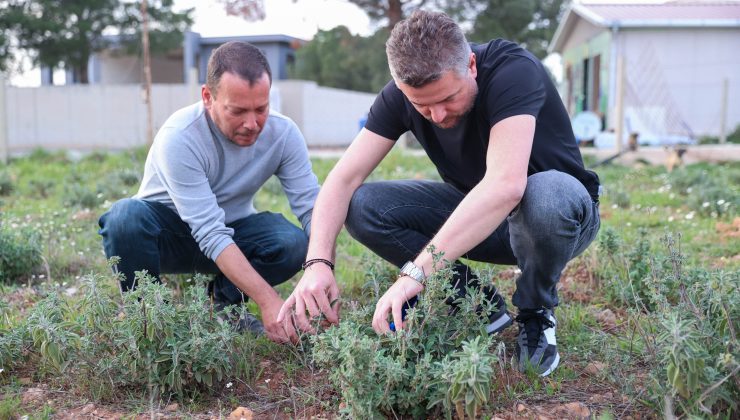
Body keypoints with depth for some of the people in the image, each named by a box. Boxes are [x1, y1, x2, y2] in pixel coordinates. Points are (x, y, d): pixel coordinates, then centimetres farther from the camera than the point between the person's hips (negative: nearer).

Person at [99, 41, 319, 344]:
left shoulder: (284, 133, -16)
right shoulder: (179, 137, -30)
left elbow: (313, 207, -19)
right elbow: (211, 235, -34)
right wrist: (268, 300, -41)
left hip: (231, 231, 3)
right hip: (166, 235, -3)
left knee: (294, 243, -26)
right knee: (126, 216, -35)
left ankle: (222, 305, 0)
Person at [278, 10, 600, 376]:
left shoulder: (514, 71, -30)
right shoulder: (400, 96, -15)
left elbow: (506, 185, -44)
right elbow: (344, 179, -19)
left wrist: (416, 272, -49)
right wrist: (318, 262, -36)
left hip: (559, 207, -4)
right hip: (472, 215, 4)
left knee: (547, 195, -41)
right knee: (362, 207, -17)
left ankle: (535, 315, -10)